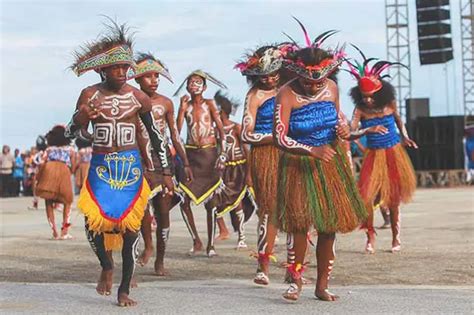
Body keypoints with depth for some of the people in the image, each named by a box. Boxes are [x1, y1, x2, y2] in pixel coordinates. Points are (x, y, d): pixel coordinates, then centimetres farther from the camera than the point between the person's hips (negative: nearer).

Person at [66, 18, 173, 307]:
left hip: (131, 167, 0)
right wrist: (79, 120, -17)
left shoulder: (138, 97, 1)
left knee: (130, 225, -3)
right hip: (100, 167, 0)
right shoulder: (89, 95, 1)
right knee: (95, 221, -13)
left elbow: (156, 135, 8)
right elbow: (74, 134, 7)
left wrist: (166, 171, 7)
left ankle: (124, 290, 9)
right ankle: (107, 266, 19)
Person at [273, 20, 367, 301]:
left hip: (331, 164, 4)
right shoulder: (287, 95, -15)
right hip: (299, 167, -4)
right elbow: (280, 138, -19)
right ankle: (297, 280, 9)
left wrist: (344, 129, -8)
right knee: (300, 224, -10)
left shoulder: (332, 88, -2)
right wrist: (312, 150, -32)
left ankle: (322, 285, 15)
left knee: (330, 226, 4)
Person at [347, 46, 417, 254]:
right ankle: (370, 235, 7)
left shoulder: (389, 104, -8)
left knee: (393, 197, 6)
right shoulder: (360, 109, -13)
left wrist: (404, 137, 10)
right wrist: (369, 130, -38)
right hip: (374, 155, -1)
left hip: (394, 153, 1)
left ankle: (396, 237, 20)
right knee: (367, 196, -11)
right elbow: (350, 133, -24)